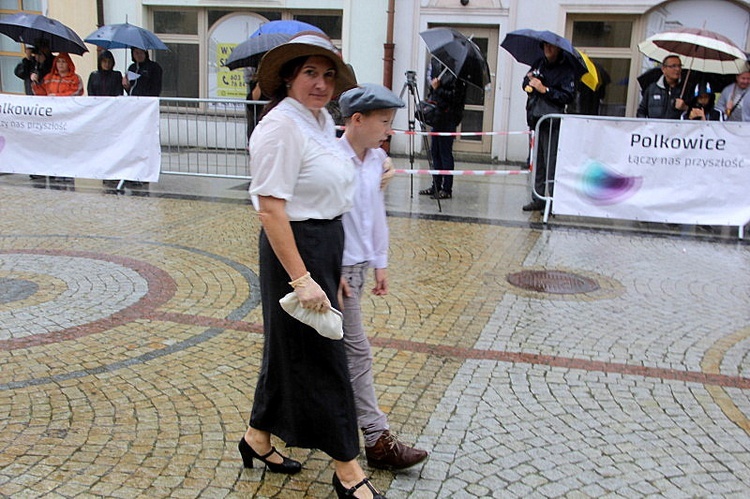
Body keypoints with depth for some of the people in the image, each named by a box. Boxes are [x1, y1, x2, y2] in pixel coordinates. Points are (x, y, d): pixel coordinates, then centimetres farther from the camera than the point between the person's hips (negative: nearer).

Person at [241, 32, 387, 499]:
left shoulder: (324, 120, 9)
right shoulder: (282, 126, -18)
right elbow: (271, 210, -24)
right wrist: (301, 278, -26)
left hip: (327, 245, 9)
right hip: (296, 247, -9)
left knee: (291, 348, 19)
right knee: (321, 357, 0)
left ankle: (259, 438, 38)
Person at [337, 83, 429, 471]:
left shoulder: (377, 160, 7)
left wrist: (380, 263, 16)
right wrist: (332, 272, -18)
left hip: (360, 264, 8)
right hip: (338, 267, -8)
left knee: (335, 347, 17)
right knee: (356, 351, -4)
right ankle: (378, 440, 1)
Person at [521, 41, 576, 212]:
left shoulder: (566, 68, -4)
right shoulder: (538, 63, 16)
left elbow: (568, 96, -11)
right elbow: (526, 83, 26)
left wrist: (545, 89, -15)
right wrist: (528, 81, 3)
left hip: (552, 122, -7)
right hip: (535, 119, 7)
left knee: (551, 164, -9)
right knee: (537, 163, 11)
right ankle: (538, 199, 18)